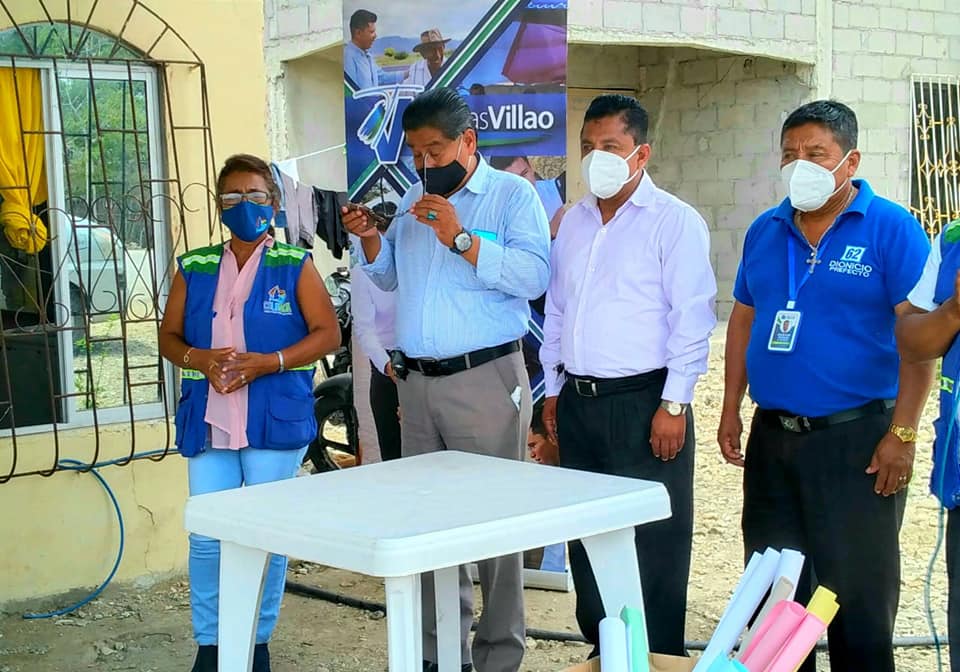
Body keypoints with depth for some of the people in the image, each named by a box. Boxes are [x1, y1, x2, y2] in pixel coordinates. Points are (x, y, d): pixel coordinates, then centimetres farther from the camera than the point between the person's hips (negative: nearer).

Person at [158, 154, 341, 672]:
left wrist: (268, 362, -14)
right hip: (208, 422, 2)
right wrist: (199, 359, -9)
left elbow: (327, 334, -1)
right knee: (206, 538, 2)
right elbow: (169, 336, 13)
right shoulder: (194, 268, 11)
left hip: (276, 421, -2)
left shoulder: (294, 266, 3)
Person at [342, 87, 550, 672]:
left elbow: (534, 276, -17)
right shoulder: (416, 198, 17)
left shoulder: (512, 194, -3)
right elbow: (390, 276, 23)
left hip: (485, 380, -6)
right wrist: (371, 239, 5)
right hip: (418, 382, 6)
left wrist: (462, 239, -21)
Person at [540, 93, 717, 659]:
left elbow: (693, 319, -12)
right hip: (579, 402, 7)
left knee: (653, 547, -2)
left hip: (644, 403, -7)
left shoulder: (674, 221, -7)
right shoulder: (574, 221, 14)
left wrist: (673, 405, -16)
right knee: (588, 541, 14)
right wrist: (554, 389, 17)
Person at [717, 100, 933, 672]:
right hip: (772, 437, 6)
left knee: (860, 596, 3)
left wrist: (902, 434, -17)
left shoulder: (891, 229, -8)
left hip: (857, 439, -5)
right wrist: (731, 411, 12)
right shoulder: (765, 231, 9)